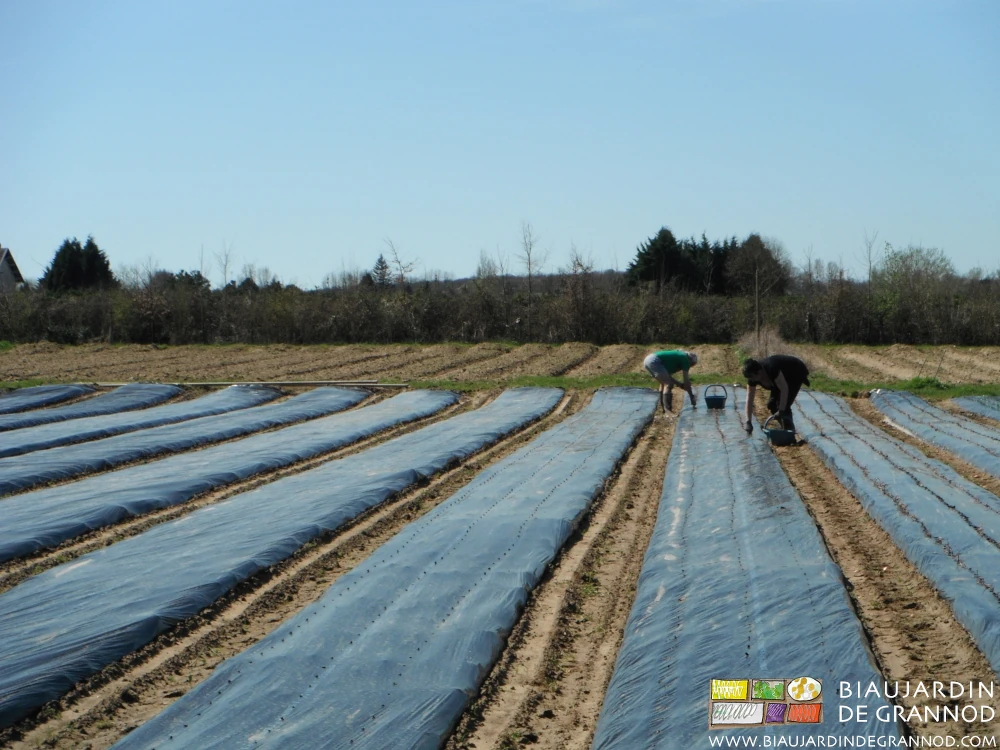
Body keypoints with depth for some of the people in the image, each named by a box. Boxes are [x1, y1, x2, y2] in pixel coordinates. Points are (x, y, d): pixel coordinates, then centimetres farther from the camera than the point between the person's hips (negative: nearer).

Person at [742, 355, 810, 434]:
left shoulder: (771, 369, -41)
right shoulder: (752, 378, -20)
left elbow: (784, 389, -37)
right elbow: (749, 399, -18)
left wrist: (781, 411, -36)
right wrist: (748, 422, -23)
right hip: (784, 376, 7)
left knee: (784, 405, -19)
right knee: (772, 404, -2)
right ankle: (784, 428, 15)